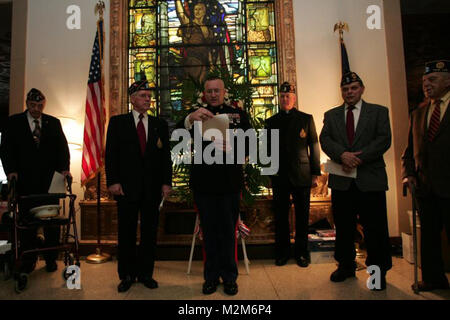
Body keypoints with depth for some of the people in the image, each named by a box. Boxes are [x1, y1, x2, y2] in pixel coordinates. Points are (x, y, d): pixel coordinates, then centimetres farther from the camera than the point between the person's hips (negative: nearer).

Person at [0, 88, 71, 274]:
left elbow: (62, 147, 3)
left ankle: (51, 259, 16)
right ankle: (28, 260, 21)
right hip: (25, 181, 0)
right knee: (27, 220, 7)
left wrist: (64, 168, -12)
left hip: (49, 180, 1)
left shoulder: (53, 123, 9)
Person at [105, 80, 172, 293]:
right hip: (127, 187, -1)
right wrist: (112, 181, -8)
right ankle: (127, 275, 24)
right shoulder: (117, 122, 5)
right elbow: (111, 154, 0)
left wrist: (166, 182, 0)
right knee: (126, 233, 8)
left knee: (150, 232, 9)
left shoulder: (160, 125, 10)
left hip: (153, 188, 2)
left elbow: (166, 155, 7)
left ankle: (146, 273, 24)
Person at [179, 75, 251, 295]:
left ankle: (229, 277, 24)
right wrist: (190, 119, -30)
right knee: (209, 232, 11)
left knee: (228, 231, 8)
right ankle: (211, 276, 26)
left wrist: (232, 148, -21)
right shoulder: (197, 115, 7)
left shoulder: (238, 114, 7)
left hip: (229, 182, 0)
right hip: (203, 182, 1)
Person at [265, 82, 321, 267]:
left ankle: (302, 252, 20)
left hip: (302, 175, -1)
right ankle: (282, 252, 19)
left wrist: (315, 173, 1)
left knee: (302, 216, 6)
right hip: (280, 177, 1)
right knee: (280, 216, 6)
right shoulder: (271, 122, 12)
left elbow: (314, 147, 7)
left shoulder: (306, 119, 9)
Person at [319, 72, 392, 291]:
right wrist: (343, 155, -19)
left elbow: (384, 140, -4)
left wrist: (359, 158, -15)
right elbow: (325, 139, -1)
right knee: (343, 227, 11)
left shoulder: (379, 112, 8)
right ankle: (346, 266, 28)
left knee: (375, 228, 4)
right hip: (341, 180, 2)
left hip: (370, 180, -2)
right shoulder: (331, 115, 13)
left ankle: (378, 271, 22)